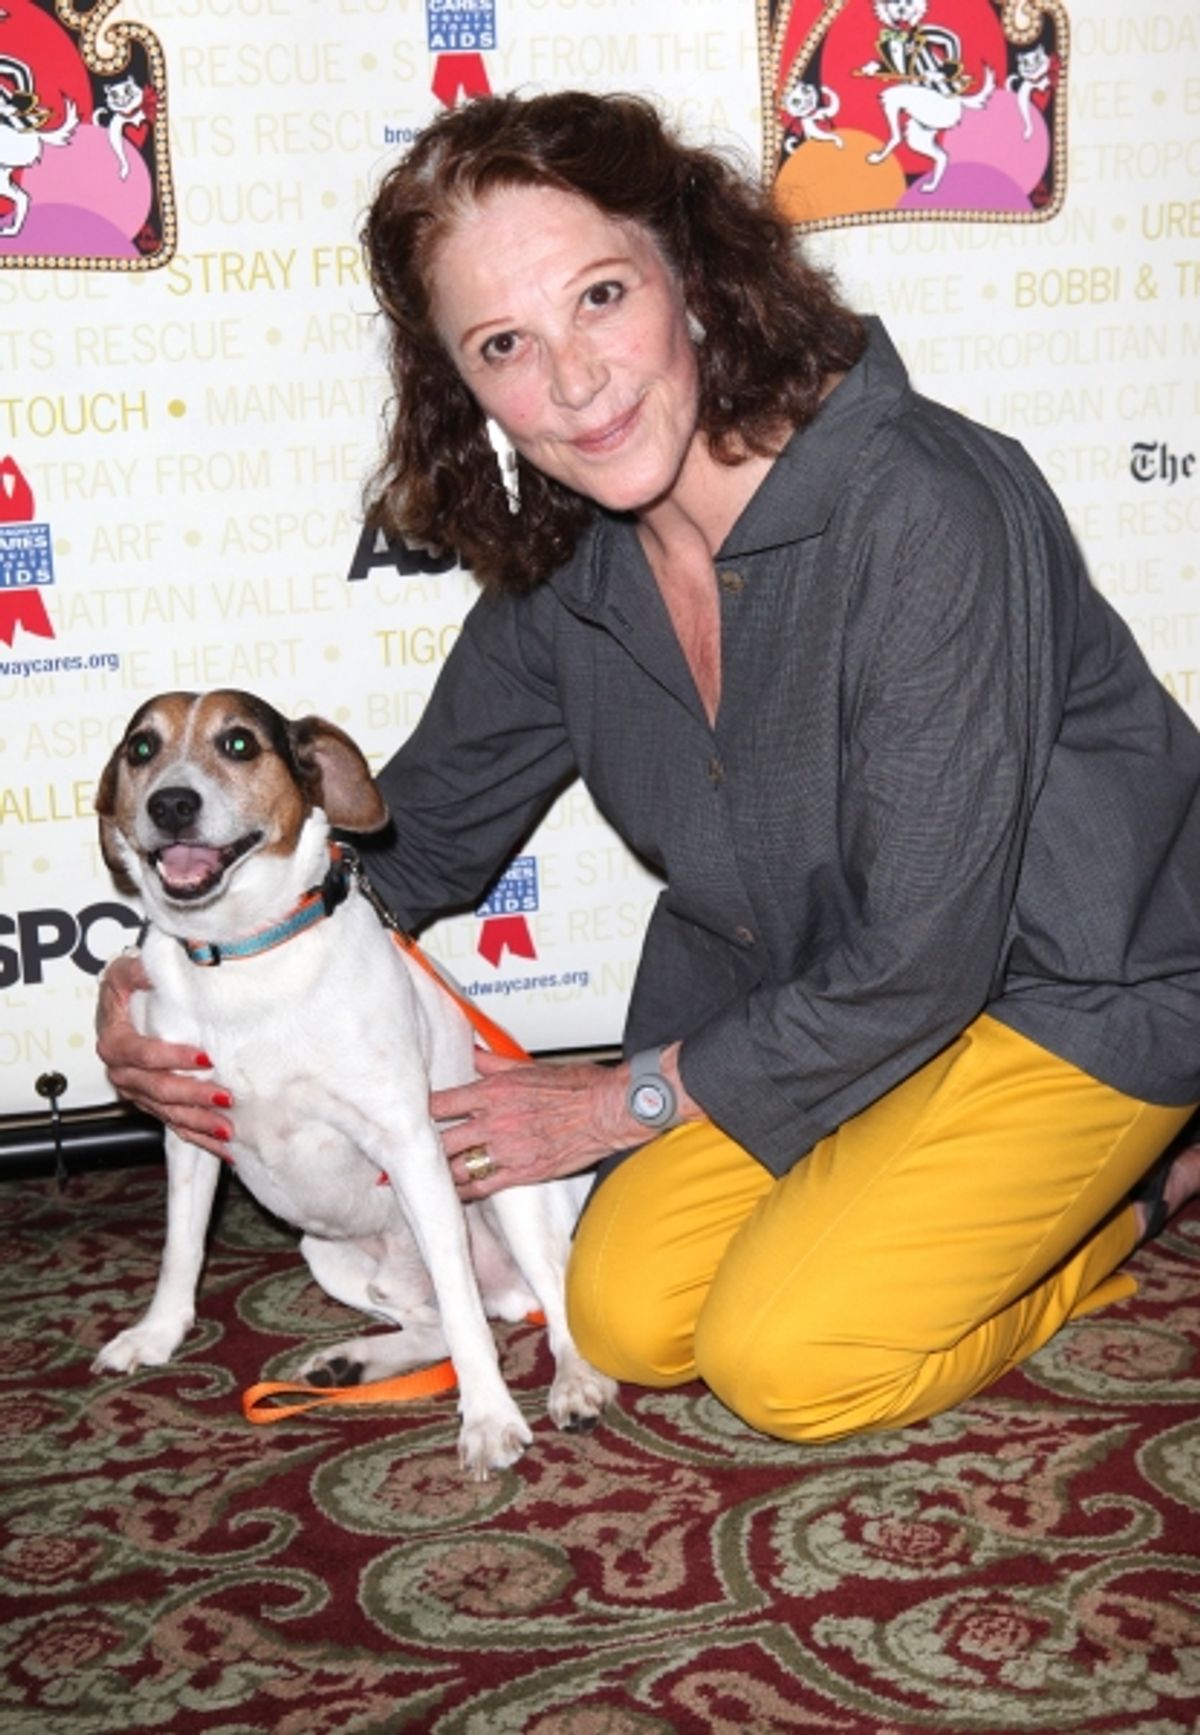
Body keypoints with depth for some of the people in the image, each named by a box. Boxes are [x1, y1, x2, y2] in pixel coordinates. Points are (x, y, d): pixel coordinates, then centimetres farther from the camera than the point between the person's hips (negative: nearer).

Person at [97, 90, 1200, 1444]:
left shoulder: (923, 511, -30)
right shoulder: (565, 567, -8)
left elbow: (920, 963, -26)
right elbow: (419, 830, 7)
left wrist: (629, 1100, -14)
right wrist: (160, 979, -8)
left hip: (1074, 985, -6)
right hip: (816, 998, 7)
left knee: (784, 1357, -17)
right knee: (629, 1317, -4)